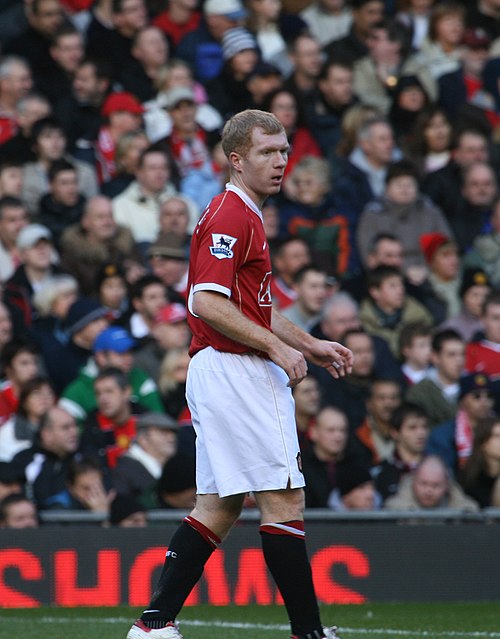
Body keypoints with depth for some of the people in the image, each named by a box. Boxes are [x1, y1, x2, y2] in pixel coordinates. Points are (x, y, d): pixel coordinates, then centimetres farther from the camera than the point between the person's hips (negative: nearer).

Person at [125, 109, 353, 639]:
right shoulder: (230, 216, -12)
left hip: (230, 373, 11)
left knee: (218, 506, 11)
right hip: (233, 372, -11)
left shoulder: (245, 217, 20)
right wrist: (278, 348, -20)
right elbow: (207, 302, -22)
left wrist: (312, 346, 21)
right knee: (283, 497, -9)